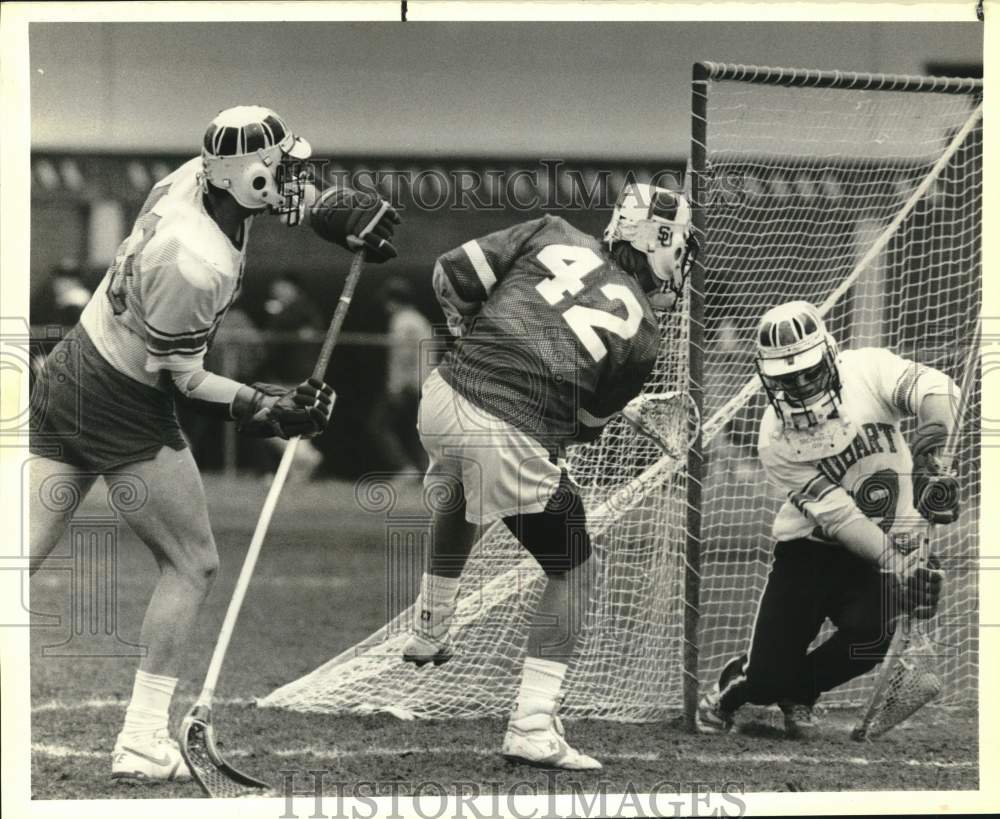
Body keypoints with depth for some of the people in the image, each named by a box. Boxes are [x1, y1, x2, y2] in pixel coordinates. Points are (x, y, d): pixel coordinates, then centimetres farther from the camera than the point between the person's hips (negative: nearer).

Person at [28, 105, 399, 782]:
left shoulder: (199, 176, -3)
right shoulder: (198, 264, -27)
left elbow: (283, 192, 20)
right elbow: (180, 378, -17)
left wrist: (332, 210, 5)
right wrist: (270, 409, -15)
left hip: (68, 372, 8)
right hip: (123, 411, -8)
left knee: (23, 556, 4)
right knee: (193, 565, 7)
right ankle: (142, 741, 6)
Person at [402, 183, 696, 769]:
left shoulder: (553, 236, 9)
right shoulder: (642, 332, 2)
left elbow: (453, 275, 7)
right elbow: (589, 424, 7)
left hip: (445, 397, 5)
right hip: (516, 443, -5)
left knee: (458, 500, 39)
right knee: (573, 574, 13)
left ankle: (431, 632, 52)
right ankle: (534, 726, 2)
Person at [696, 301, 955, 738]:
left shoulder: (867, 370, -13)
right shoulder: (776, 439, -15)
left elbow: (935, 389, -30)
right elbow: (838, 517, -22)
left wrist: (929, 454, -46)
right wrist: (895, 563, -33)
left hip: (889, 542, 1)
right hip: (808, 550, -1)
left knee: (866, 635, -26)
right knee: (769, 675, -9)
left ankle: (798, 695, 8)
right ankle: (729, 690, 31)